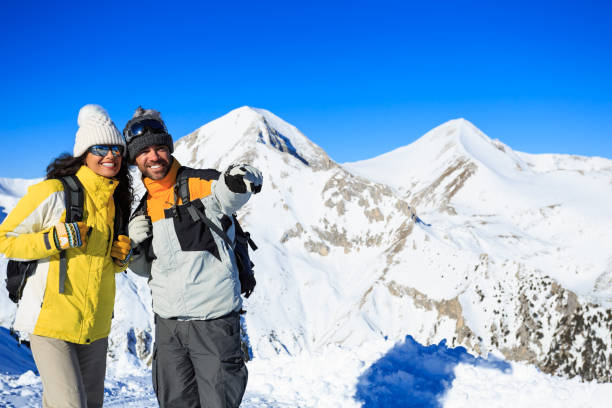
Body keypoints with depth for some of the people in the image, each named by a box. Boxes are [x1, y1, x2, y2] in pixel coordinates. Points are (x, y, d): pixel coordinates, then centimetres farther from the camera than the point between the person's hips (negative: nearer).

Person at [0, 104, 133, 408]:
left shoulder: (116, 200, 11)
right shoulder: (54, 192, -11)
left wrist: (122, 258, 0)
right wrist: (55, 239, -20)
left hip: (95, 324, 7)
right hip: (51, 321, -7)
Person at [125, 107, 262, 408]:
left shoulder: (200, 184, -6)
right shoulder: (143, 207, 9)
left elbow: (225, 196, -23)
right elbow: (144, 268, 17)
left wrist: (240, 181, -45)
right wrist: (136, 245, -4)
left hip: (215, 319, -5)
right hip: (168, 323, 6)